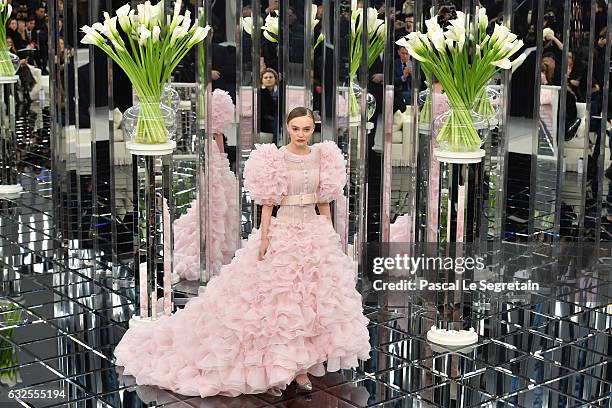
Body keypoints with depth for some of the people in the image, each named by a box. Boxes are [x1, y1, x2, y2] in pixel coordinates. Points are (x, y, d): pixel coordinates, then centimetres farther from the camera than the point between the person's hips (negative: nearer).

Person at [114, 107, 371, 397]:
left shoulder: (322, 157, 4)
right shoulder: (275, 159, -8)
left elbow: (324, 201, 10)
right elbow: (268, 203, -8)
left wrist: (329, 236, 9)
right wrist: (263, 240, -13)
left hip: (315, 233, 5)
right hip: (283, 233, -5)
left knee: (312, 298, 6)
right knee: (278, 300, -1)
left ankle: (298, 366, 17)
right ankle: (274, 367, 10)